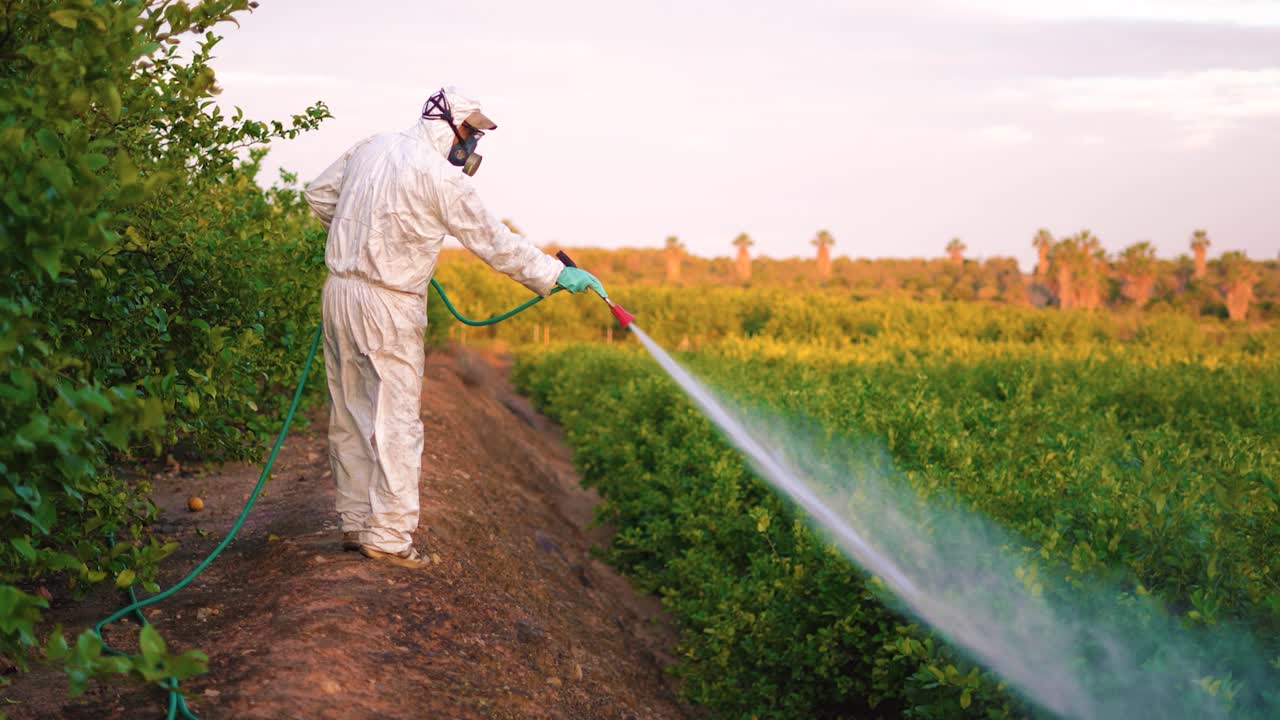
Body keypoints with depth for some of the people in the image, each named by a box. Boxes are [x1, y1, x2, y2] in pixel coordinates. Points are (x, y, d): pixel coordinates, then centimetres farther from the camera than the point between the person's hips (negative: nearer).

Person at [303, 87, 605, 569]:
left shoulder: (371, 148, 8)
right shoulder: (441, 178, -13)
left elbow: (319, 195, 19)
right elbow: (494, 243, -10)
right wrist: (556, 276, -3)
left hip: (340, 290, 8)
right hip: (388, 307, -8)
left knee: (351, 415, 13)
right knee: (396, 422, -1)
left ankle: (355, 523, 22)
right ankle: (388, 537, 1)